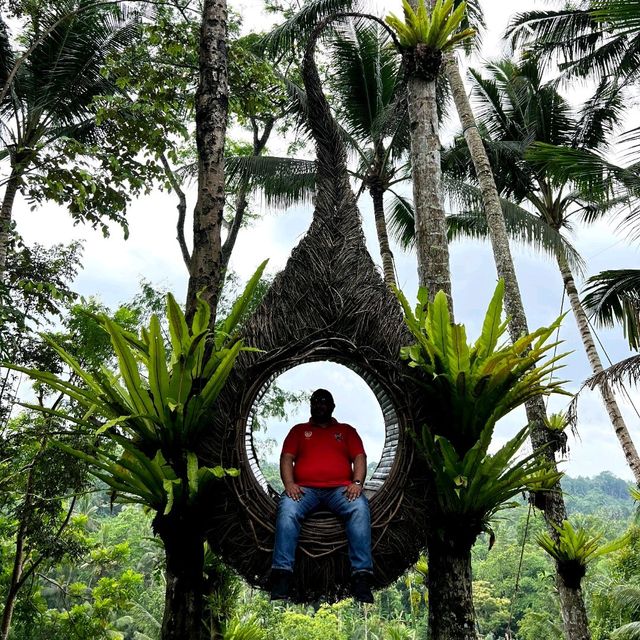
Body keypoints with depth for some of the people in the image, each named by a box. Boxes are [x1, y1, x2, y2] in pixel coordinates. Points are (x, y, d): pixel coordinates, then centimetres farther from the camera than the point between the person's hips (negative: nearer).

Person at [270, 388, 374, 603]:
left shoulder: (347, 430, 25)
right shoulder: (299, 430, 25)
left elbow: (359, 458, 12)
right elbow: (286, 458, 13)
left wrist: (357, 483, -8)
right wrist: (289, 484, -7)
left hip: (340, 488, 0)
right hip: (304, 488, 1)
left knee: (360, 509, -33)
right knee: (287, 510, -33)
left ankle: (361, 578, -38)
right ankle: (281, 576, -37)